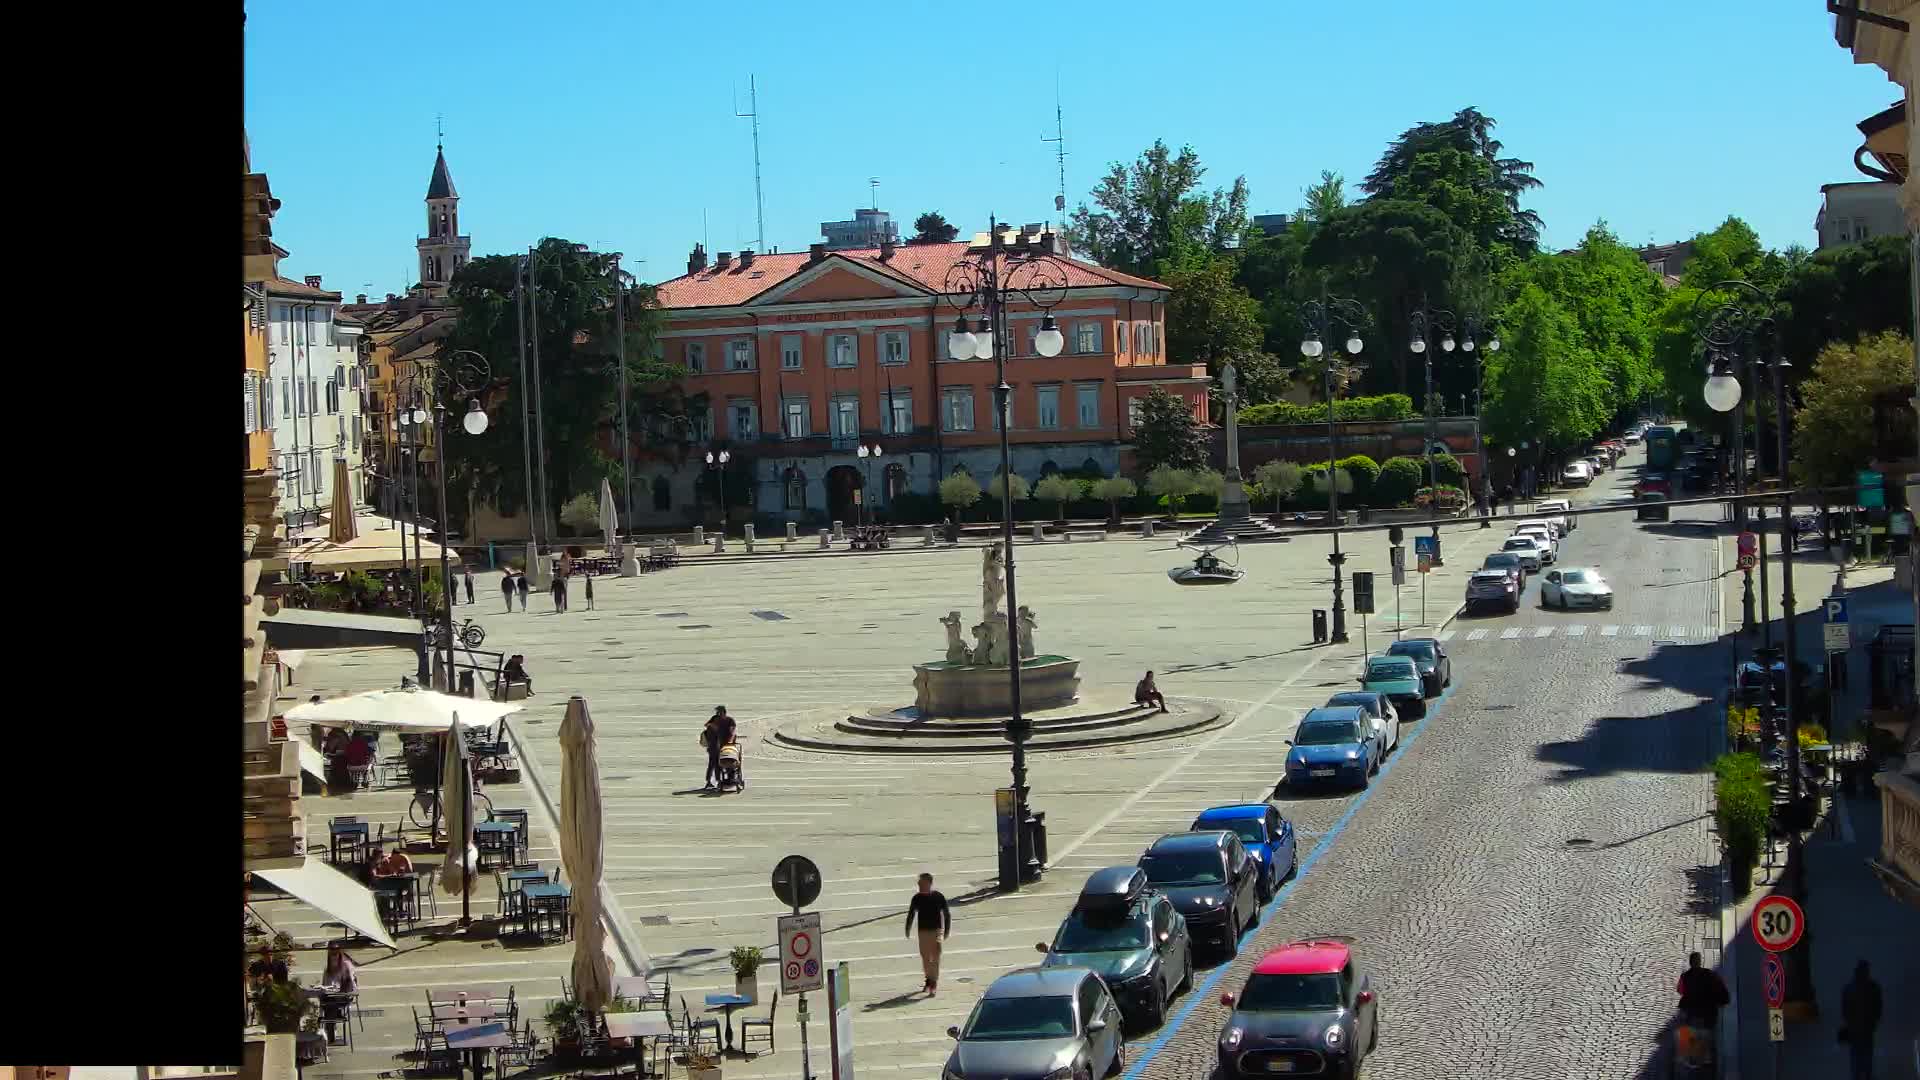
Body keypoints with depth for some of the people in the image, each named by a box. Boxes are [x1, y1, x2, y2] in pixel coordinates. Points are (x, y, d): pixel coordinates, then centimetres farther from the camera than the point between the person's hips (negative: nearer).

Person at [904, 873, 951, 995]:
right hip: (923, 931, 3)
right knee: (925, 957, 9)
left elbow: (947, 914, 1)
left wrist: (947, 931, -2)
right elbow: (911, 914, 11)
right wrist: (908, 930, 7)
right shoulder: (917, 898, 1)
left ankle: (934, 983, -8)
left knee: (935, 957, -8)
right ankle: (929, 979, 27)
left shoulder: (939, 897, -6)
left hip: (936, 931, -3)